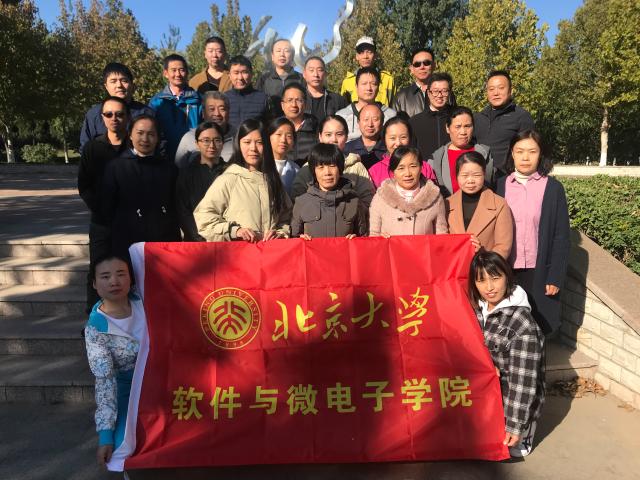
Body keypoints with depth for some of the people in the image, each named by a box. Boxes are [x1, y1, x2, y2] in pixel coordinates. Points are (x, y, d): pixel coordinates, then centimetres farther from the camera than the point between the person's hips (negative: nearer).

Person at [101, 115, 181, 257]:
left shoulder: (169, 169, 11)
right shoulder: (115, 167, 4)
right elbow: (107, 208, 4)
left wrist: (175, 240, 5)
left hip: (165, 243, 2)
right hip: (127, 245, -1)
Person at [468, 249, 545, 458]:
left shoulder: (523, 326, -28)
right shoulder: (478, 307, -6)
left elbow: (522, 381, -24)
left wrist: (514, 426, -20)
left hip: (511, 400, -6)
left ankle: (519, 437, 21)